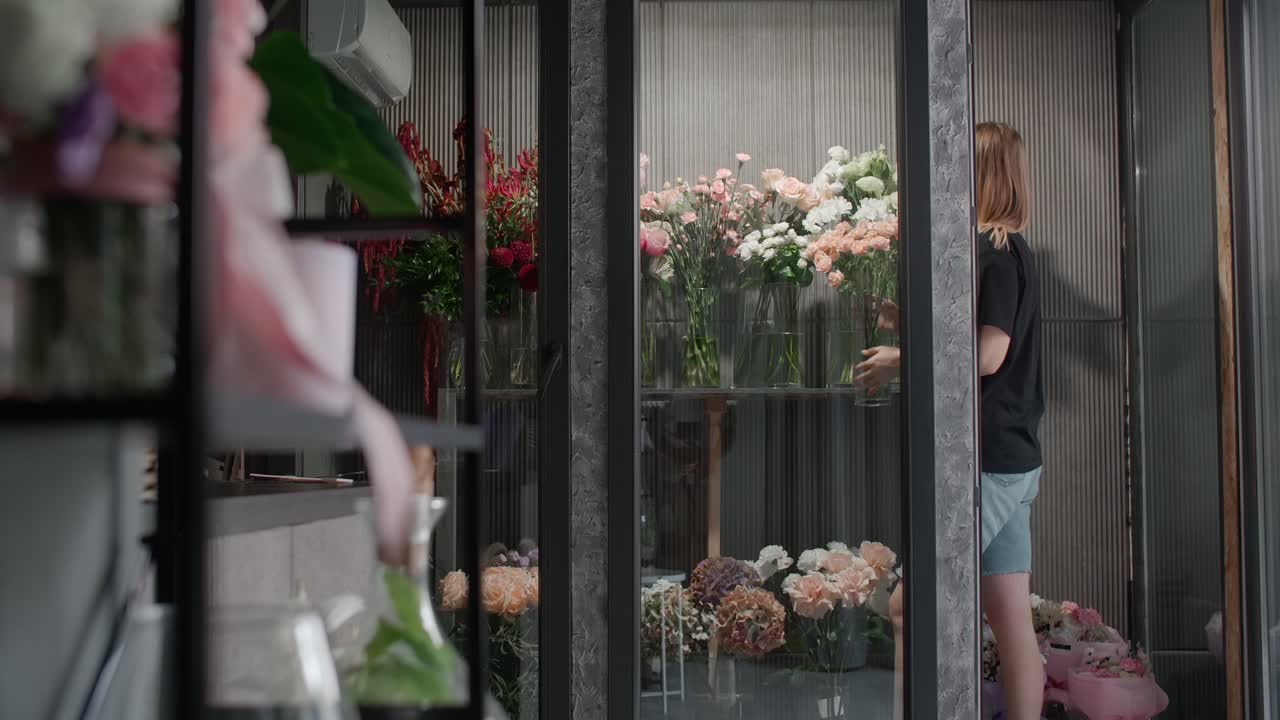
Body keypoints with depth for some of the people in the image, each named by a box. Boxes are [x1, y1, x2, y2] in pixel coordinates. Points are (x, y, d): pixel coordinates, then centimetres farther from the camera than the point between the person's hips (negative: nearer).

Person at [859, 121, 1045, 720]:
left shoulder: (995, 250, -13)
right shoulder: (1011, 250, 16)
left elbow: (986, 355, -19)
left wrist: (902, 360, -8)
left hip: (990, 462, -10)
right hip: (1014, 461, 10)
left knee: (910, 607, -8)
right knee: (1011, 620, 10)